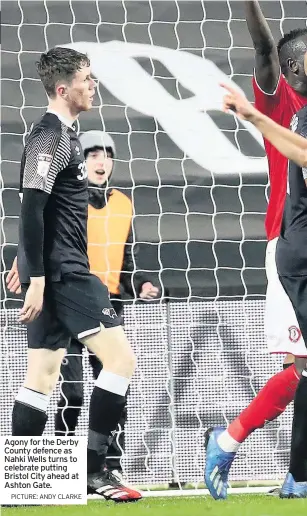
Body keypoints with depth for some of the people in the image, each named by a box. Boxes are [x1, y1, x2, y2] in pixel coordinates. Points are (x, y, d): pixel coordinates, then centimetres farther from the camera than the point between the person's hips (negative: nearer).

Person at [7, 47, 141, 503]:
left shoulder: (63, 134, 18)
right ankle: (93, 468, -10)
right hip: (62, 272, -10)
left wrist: (28, 262, 31)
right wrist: (36, 276, -23)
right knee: (121, 357, -10)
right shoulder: (51, 135, -13)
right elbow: (32, 207, -20)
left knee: (42, 376, 8)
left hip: (56, 272, 10)